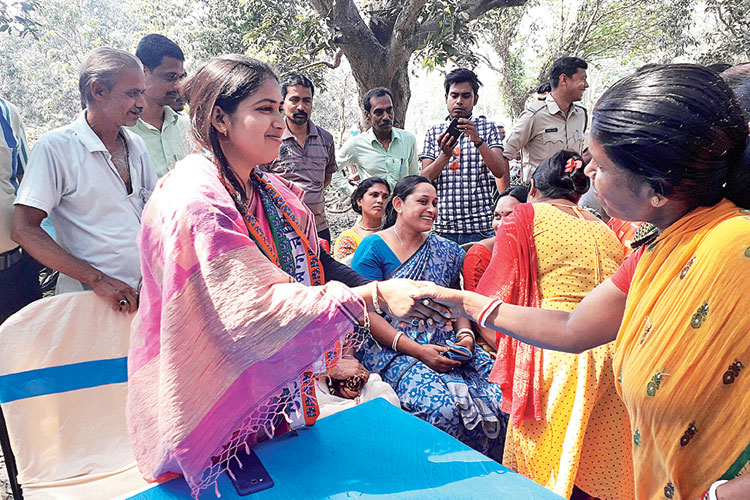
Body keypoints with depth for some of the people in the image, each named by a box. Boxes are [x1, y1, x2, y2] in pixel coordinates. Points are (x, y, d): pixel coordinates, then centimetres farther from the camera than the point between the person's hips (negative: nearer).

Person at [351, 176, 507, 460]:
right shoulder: (374, 248, -1)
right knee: (442, 406, -30)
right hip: (392, 349, -5)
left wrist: (465, 335, -2)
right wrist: (418, 351, -16)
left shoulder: (444, 250, 16)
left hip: (445, 344, 5)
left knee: (500, 396, -19)